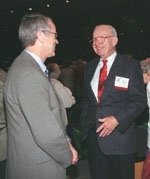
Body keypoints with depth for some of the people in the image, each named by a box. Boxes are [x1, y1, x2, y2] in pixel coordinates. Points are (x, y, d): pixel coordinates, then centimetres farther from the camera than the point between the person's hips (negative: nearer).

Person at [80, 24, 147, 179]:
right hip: (93, 135, 4)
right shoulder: (90, 67, 10)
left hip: (119, 135, -4)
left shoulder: (130, 66, -6)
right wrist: (85, 121, 5)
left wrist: (117, 119, -20)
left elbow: (139, 100, -9)